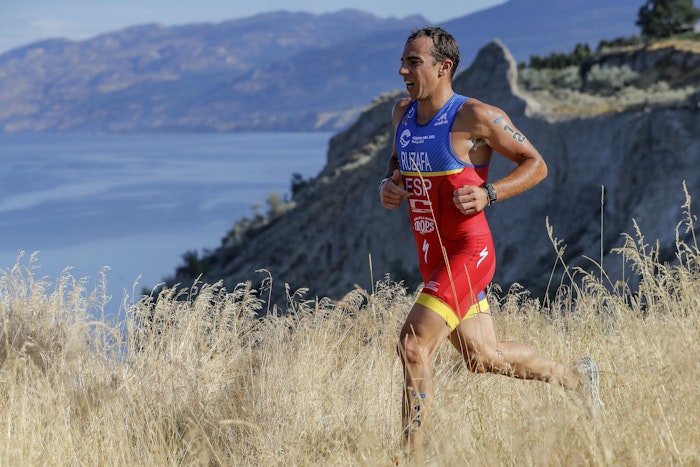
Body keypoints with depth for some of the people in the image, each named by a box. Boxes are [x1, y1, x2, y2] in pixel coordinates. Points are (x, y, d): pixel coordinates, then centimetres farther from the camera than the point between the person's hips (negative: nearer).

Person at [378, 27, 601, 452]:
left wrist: (488, 195, -22)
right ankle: (575, 377, 41)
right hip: (431, 256, 8)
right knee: (483, 358, 17)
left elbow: (536, 165, -7)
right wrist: (389, 186, 2)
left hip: (468, 252, -8)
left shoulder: (476, 116, -14)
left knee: (413, 344, -19)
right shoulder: (403, 113, 7)